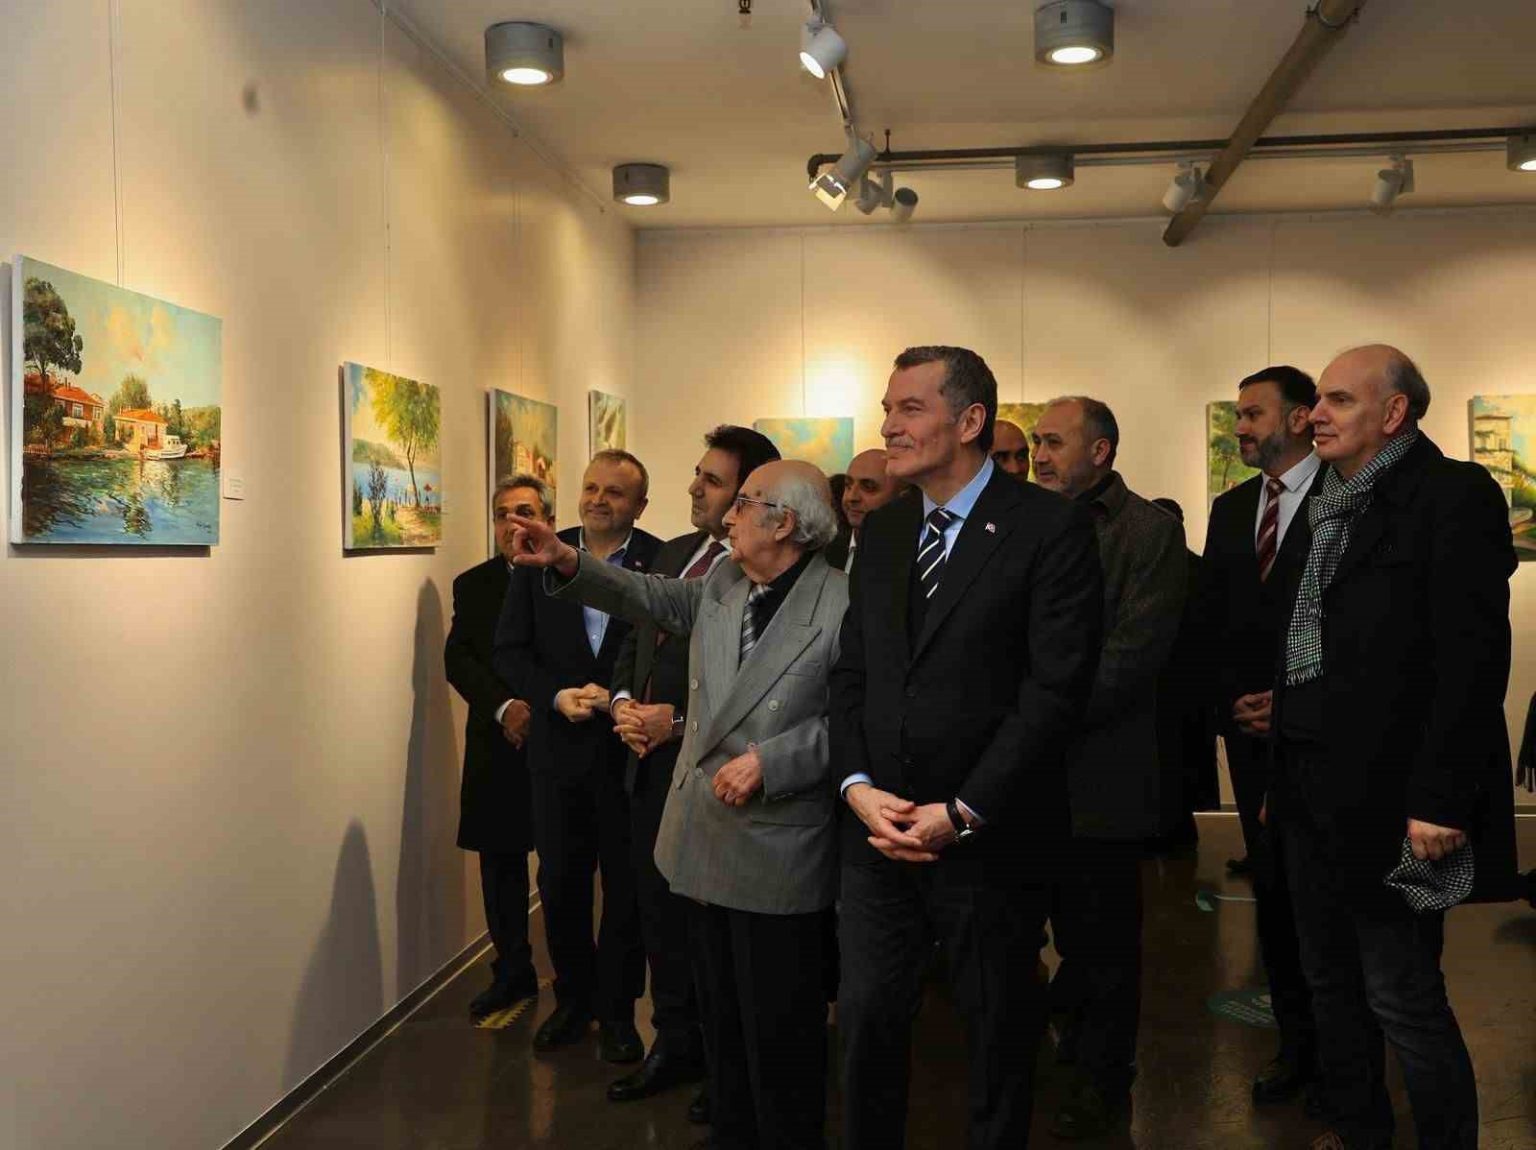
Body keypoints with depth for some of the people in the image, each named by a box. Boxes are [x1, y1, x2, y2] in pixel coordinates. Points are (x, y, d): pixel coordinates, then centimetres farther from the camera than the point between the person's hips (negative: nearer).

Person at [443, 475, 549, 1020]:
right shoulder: (474, 585, 10)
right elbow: (458, 658, 0)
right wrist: (504, 707, -16)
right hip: (499, 746, 3)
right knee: (500, 864, 11)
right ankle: (513, 971, 27)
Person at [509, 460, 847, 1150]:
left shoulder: (842, 606, -17)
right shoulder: (722, 583, 4)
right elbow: (651, 600, 18)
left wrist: (769, 762, -22)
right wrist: (567, 563, 9)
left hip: (777, 854, -7)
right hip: (706, 835, 7)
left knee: (777, 1031, 7)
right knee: (720, 1016, 21)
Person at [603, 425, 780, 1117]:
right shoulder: (674, 554, 11)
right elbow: (637, 639, 18)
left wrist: (678, 721, -18)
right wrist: (623, 702, 1)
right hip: (650, 764, 8)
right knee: (658, 909, 17)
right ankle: (676, 1042, 35)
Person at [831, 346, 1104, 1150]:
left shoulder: (1050, 526, -9)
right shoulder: (879, 532, 11)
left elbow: (1056, 686, -14)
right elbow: (851, 673, 10)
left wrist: (962, 813, -16)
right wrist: (858, 785, -6)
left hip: (991, 838, -4)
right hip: (879, 831, 5)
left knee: (999, 1032, 13)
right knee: (867, 1021, 8)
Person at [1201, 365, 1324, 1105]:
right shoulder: (1229, 508, 13)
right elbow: (1210, 621, 12)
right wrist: (1231, 702, -1)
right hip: (1251, 730, 5)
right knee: (1272, 889, 9)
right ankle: (1298, 1042, 21)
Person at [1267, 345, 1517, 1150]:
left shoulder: (1453, 494, -9)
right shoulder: (1324, 510, 15)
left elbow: (1473, 660, -17)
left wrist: (1439, 799, -22)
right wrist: (1280, 769, 12)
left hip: (1389, 793, -8)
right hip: (1311, 789, 8)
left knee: (1403, 997, 0)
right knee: (1329, 979, 17)